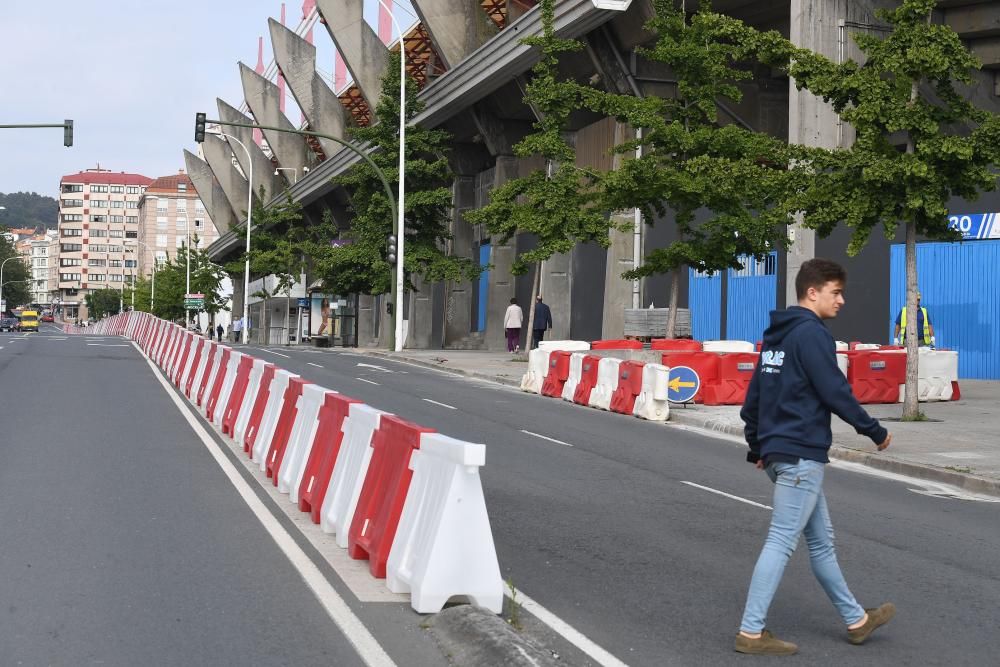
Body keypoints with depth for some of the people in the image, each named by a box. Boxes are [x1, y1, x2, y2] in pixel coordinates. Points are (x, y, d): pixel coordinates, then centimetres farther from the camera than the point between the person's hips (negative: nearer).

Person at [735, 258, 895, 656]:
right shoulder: (812, 333, -13)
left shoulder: (776, 335, 15)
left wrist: (756, 448, 23)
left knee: (821, 540, 17)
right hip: (801, 454, -10)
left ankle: (855, 621, 28)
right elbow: (835, 392, -16)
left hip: (777, 452, 10)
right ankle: (751, 633, -4)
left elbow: (753, 396, 18)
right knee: (781, 543, -6)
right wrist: (874, 431, -5)